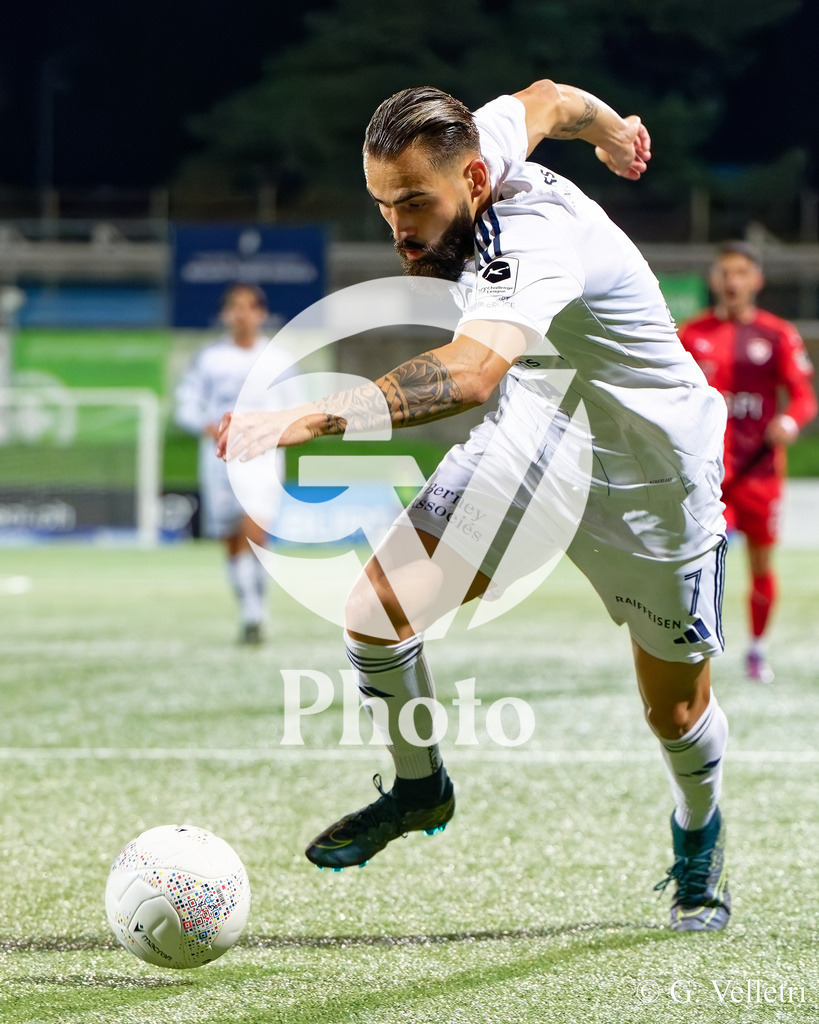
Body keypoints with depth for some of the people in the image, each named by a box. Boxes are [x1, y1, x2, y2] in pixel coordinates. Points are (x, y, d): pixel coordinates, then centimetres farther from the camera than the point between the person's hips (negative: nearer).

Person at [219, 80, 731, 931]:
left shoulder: (536, 241, -40)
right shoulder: (480, 138, -17)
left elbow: (470, 372, -59)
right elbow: (545, 98, 8)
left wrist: (311, 418, -72)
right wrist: (606, 128, 32)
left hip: (651, 483, -6)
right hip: (532, 439, 6)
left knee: (675, 712, 9)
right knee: (376, 611, -11)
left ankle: (698, 840, 43)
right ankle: (418, 789, 16)